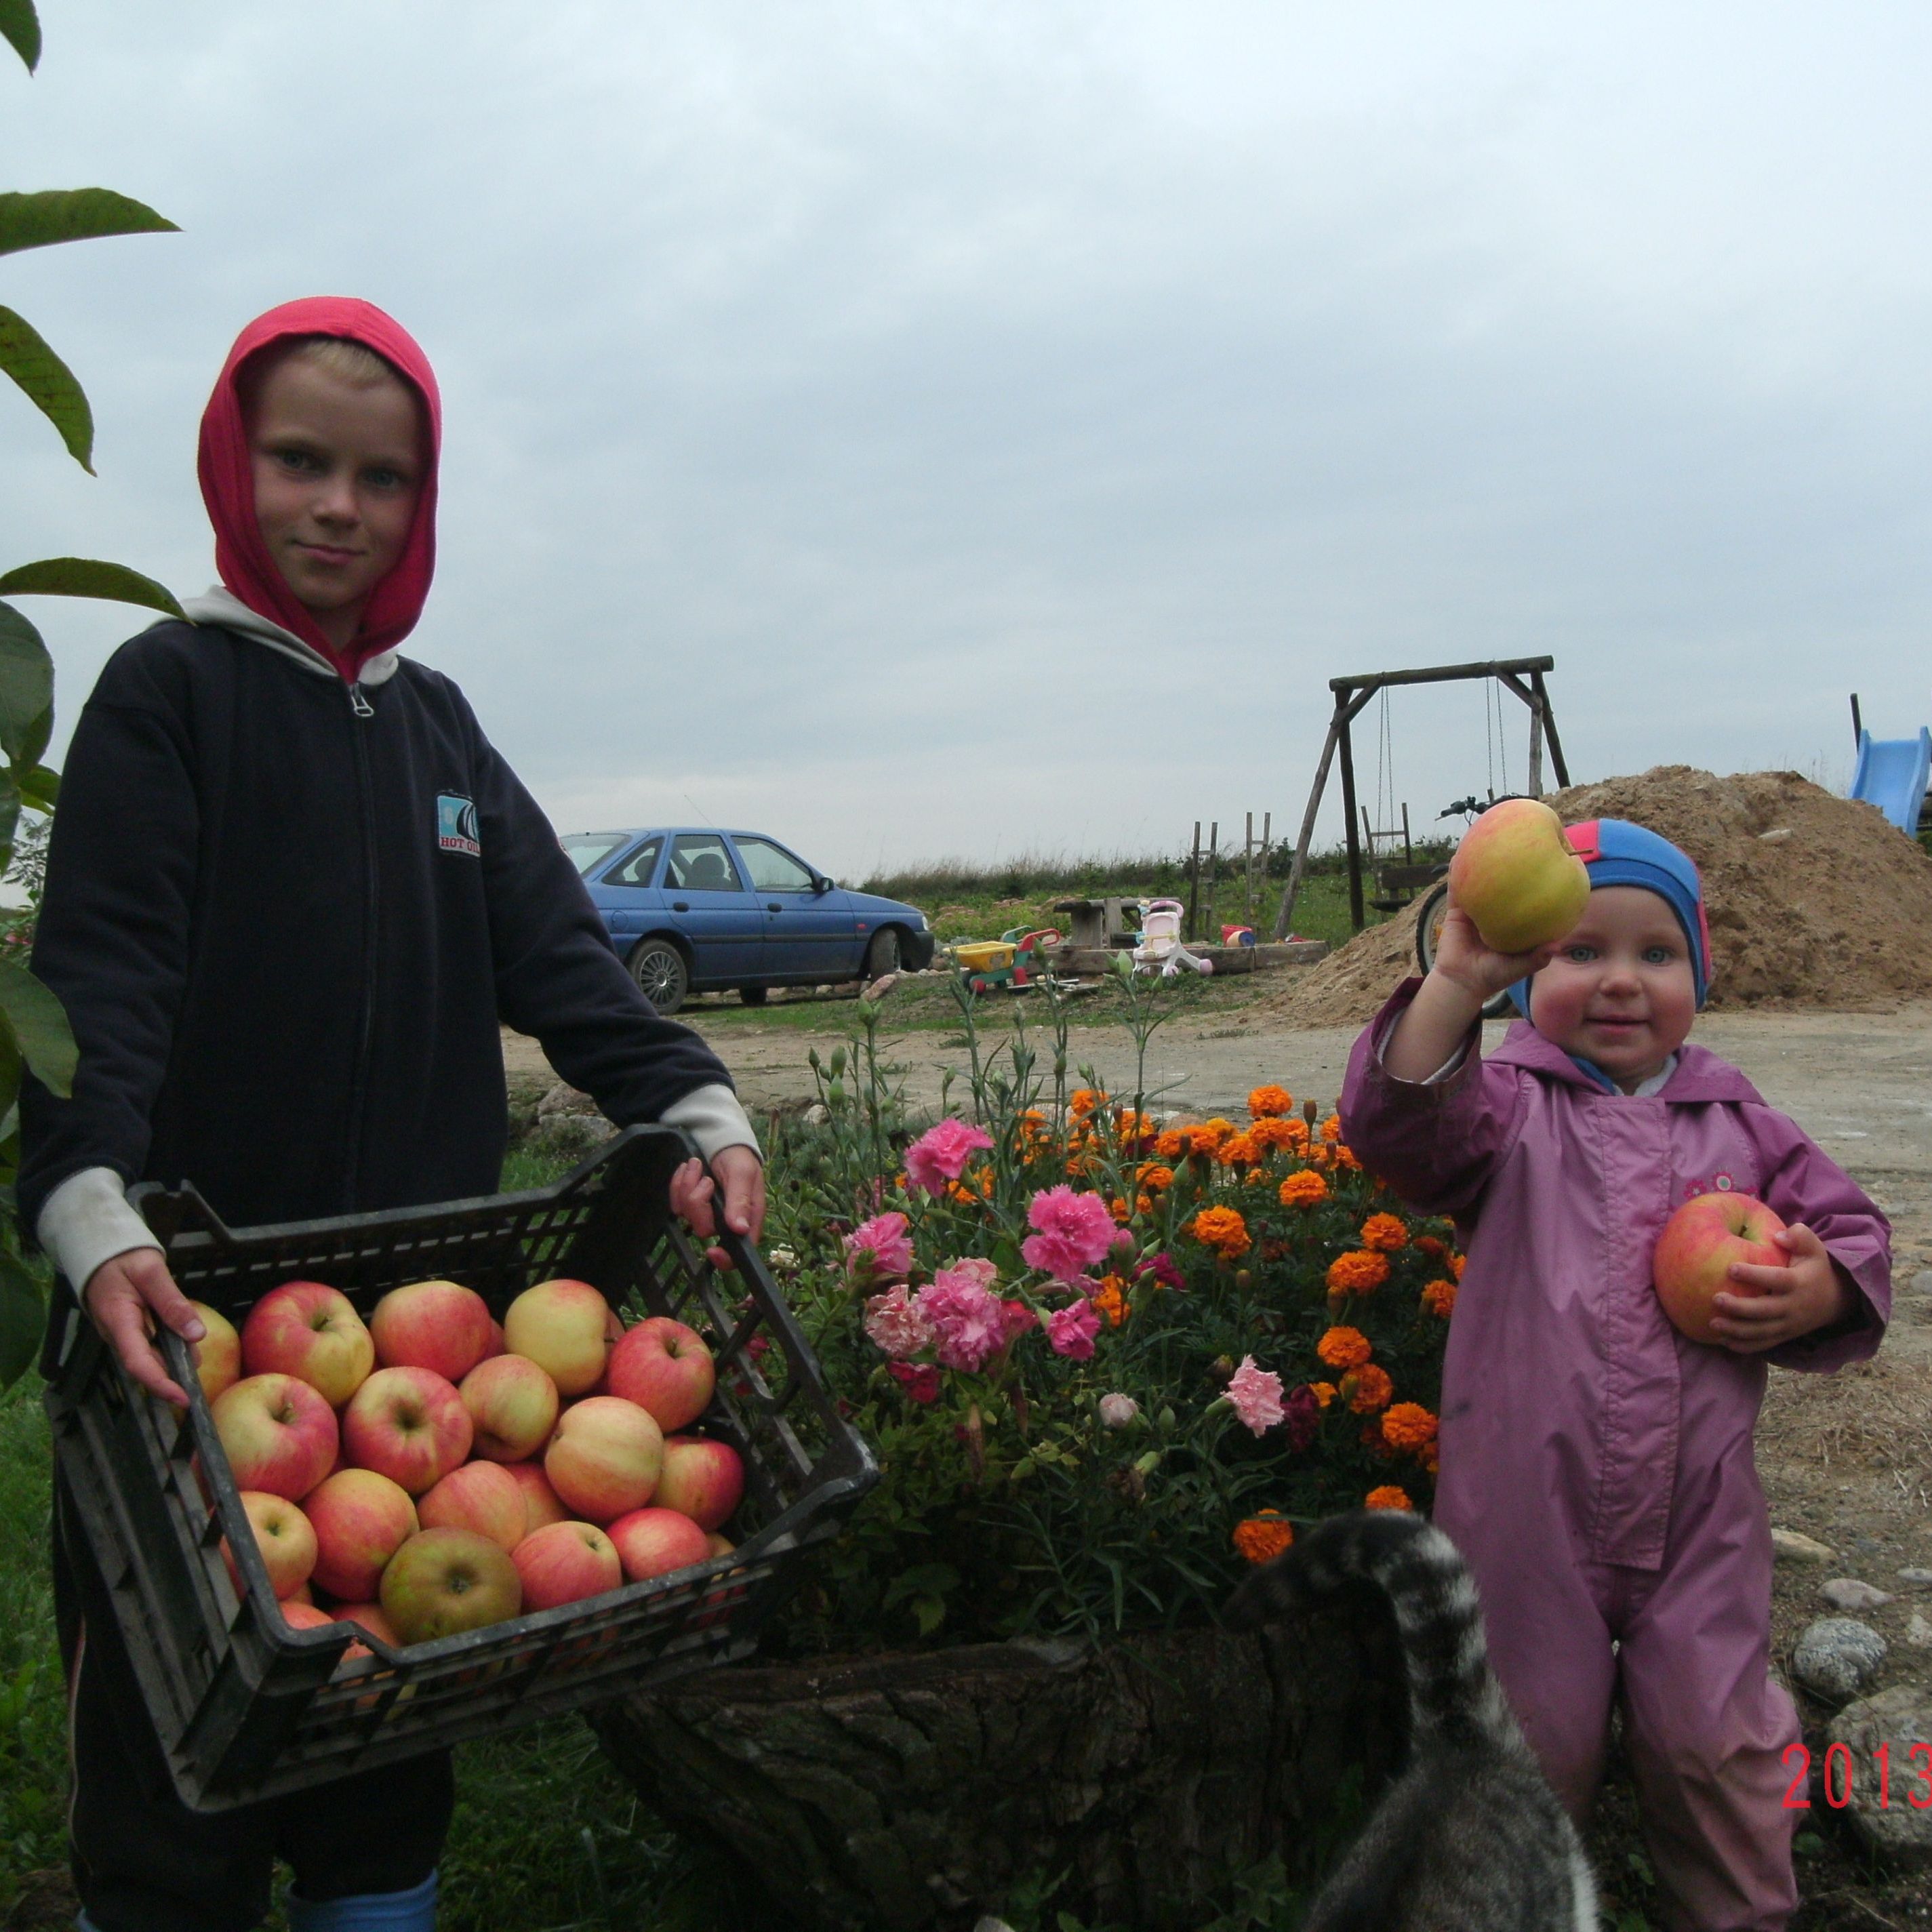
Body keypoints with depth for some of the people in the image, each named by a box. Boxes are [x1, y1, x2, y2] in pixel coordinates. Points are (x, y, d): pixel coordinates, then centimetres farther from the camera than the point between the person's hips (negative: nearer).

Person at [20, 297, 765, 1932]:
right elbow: (99, 982, -13)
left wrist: (697, 1108, -11)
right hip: (198, 1307, -4)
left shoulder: (436, 722, 14)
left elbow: (554, 948, 5)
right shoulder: (170, 690, -1)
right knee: (185, 1773, 3)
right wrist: (93, 1217, -29)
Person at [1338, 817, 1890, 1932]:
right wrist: (1457, 983, -40)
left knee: (1715, 1744, 11)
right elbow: (1401, 1126, -25)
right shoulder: (1507, 1108, -5)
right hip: (1531, 1514, -2)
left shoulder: (1739, 1125, 5)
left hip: (1701, 1519, 2)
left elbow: (1854, 1232, 13)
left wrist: (1821, 1294, -11)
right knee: (1532, 1751, 13)